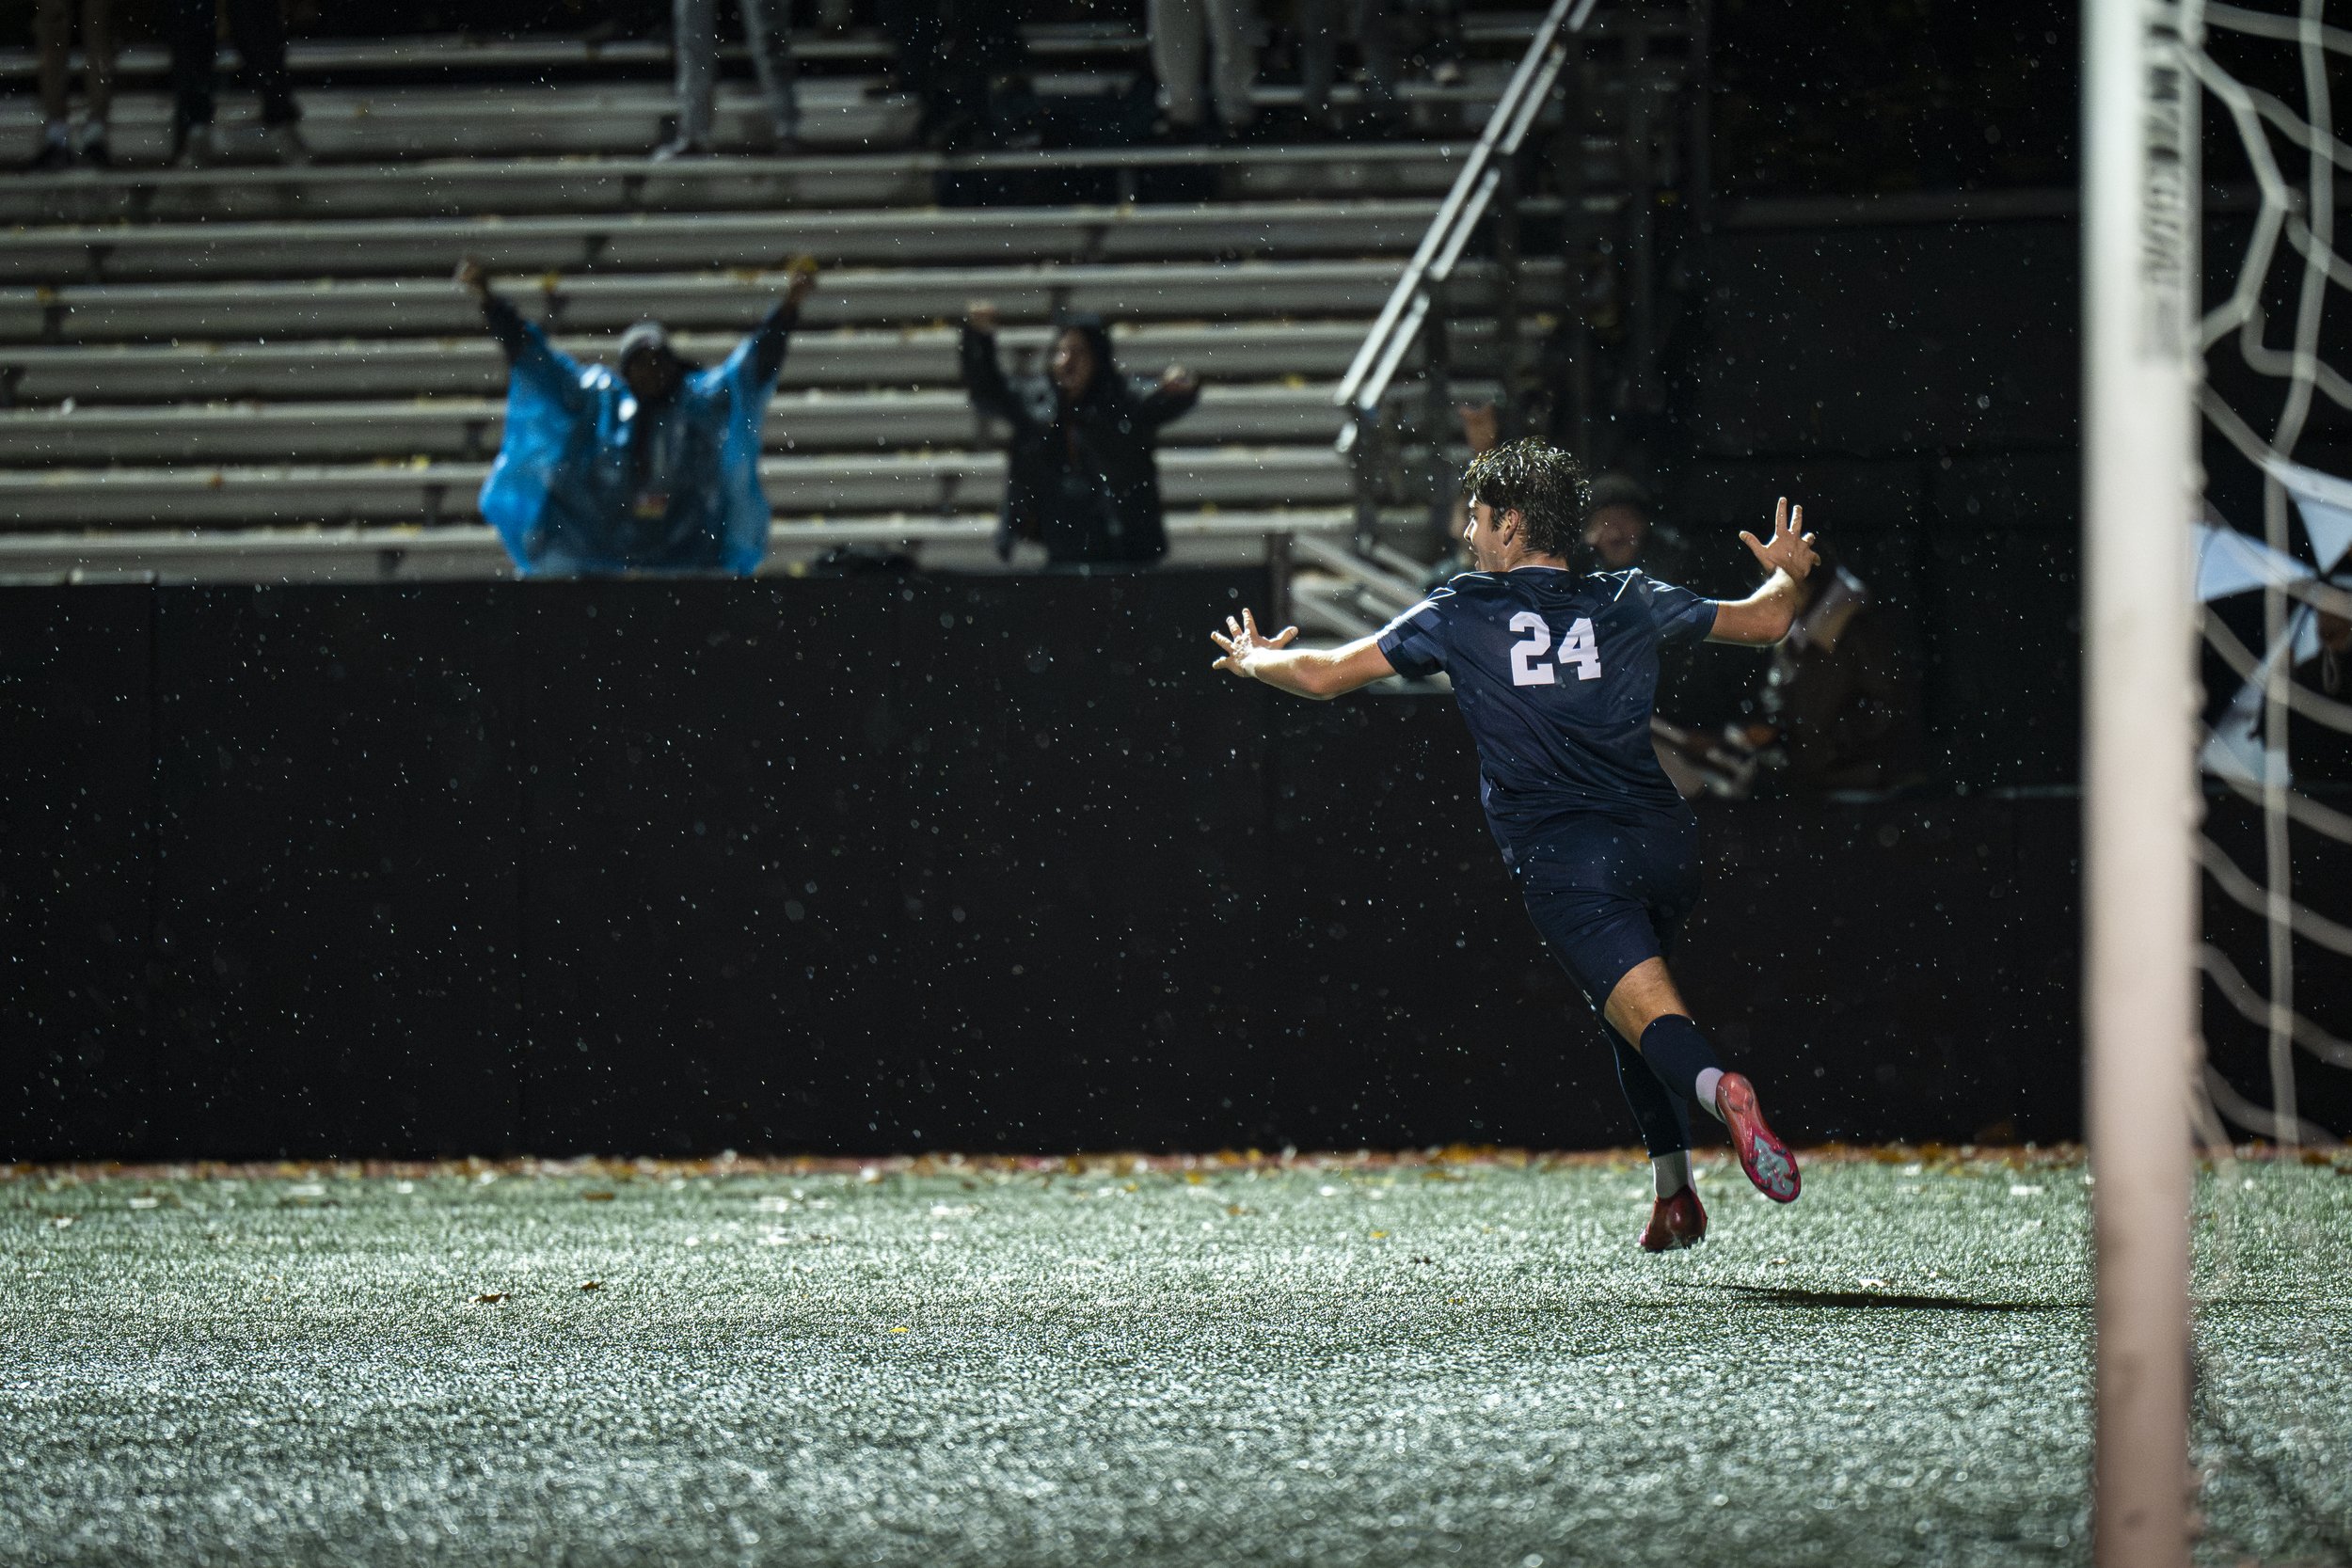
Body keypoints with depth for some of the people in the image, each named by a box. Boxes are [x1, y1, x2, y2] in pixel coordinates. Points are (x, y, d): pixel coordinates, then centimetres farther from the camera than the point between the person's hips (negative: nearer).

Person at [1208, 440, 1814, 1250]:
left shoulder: (1460, 614, 3)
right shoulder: (1630, 601, 10)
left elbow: (1324, 674, 7)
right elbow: (1763, 622, 20)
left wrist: (1254, 660, 28)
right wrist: (1789, 574, 43)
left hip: (1562, 857, -4)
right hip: (1661, 841, 4)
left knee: (1647, 1014, -16)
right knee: (1630, 1003, 26)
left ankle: (1716, 1087, -49)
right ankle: (1674, 1194, 20)